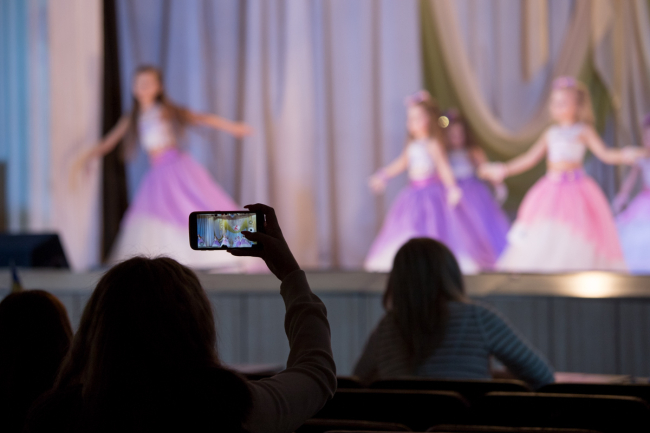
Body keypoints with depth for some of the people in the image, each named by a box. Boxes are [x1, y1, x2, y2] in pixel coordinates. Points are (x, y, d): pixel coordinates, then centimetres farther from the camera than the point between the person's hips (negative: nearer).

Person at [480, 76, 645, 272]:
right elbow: (530, 158, 18)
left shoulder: (583, 131, 0)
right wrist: (504, 170, 19)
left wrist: (624, 156, -29)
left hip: (575, 189, -5)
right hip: (551, 188, 5)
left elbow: (604, 154, -9)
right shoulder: (551, 134, 13)